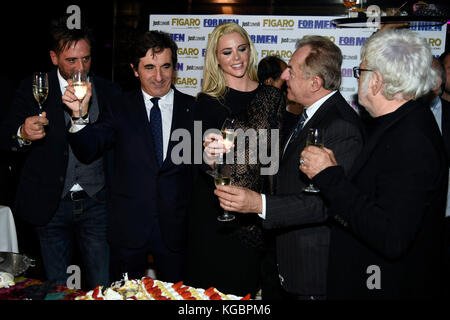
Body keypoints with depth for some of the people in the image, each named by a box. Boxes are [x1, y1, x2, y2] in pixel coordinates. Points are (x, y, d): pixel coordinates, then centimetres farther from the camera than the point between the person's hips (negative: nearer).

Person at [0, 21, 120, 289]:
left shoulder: (109, 92, 4)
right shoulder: (33, 89, 0)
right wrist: (23, 135, -27)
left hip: (96, 204, 1)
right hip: (51, 205, 0)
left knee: (103, 286, 4)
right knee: (57, 289, 12)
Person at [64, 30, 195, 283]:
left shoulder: (193, 108, 1)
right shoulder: (121, 108, 1)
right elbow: (88, 151, -8)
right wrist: (80, 115, -25)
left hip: (176, 227, 0)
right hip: (129, 228, 0)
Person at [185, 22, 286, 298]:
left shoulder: (272, 96, 4)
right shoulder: (208, 102, -3)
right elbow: (203, 166, -9)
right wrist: (210, 154, -32)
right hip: (215, 213, -2)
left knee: (250, 286, 12)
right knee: (215, 286, 6)